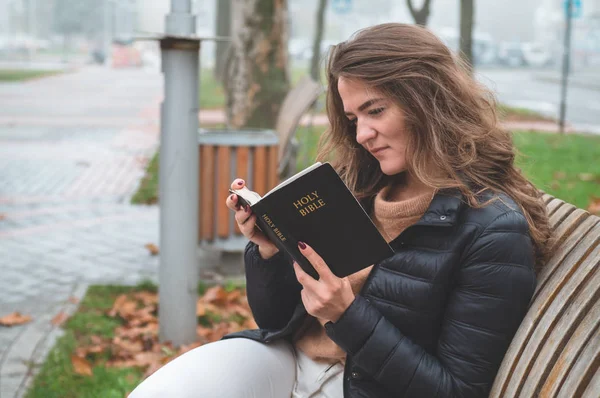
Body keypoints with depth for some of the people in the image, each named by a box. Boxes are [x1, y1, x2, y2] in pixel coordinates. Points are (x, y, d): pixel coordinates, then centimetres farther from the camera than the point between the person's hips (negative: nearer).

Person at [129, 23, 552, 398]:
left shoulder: (494, 230, -12)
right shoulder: (355, 185, 6)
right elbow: (278, 318, 12)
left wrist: (347, 316, -21)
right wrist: (267, 248, -8)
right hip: (284, 358, 6)